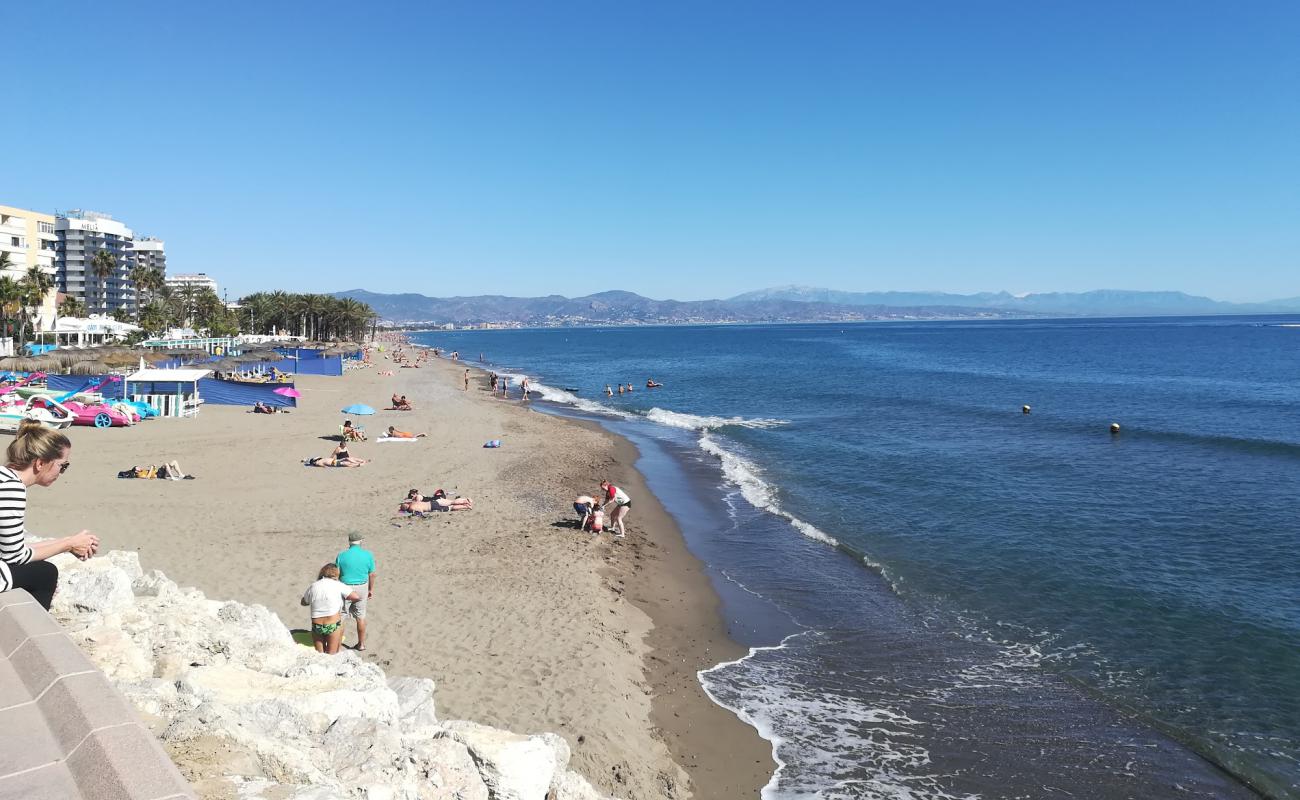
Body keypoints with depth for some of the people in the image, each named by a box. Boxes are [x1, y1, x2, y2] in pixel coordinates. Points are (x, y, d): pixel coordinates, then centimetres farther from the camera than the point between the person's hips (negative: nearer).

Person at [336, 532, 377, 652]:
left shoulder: (342, 556, -10)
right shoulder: (368, 555, -6)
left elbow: (336, 575, -5)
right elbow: (372, 574, 0)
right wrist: (371, 589, 13)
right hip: (362, 588, 2)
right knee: (361, 617, 14)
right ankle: (361, 643, 24)